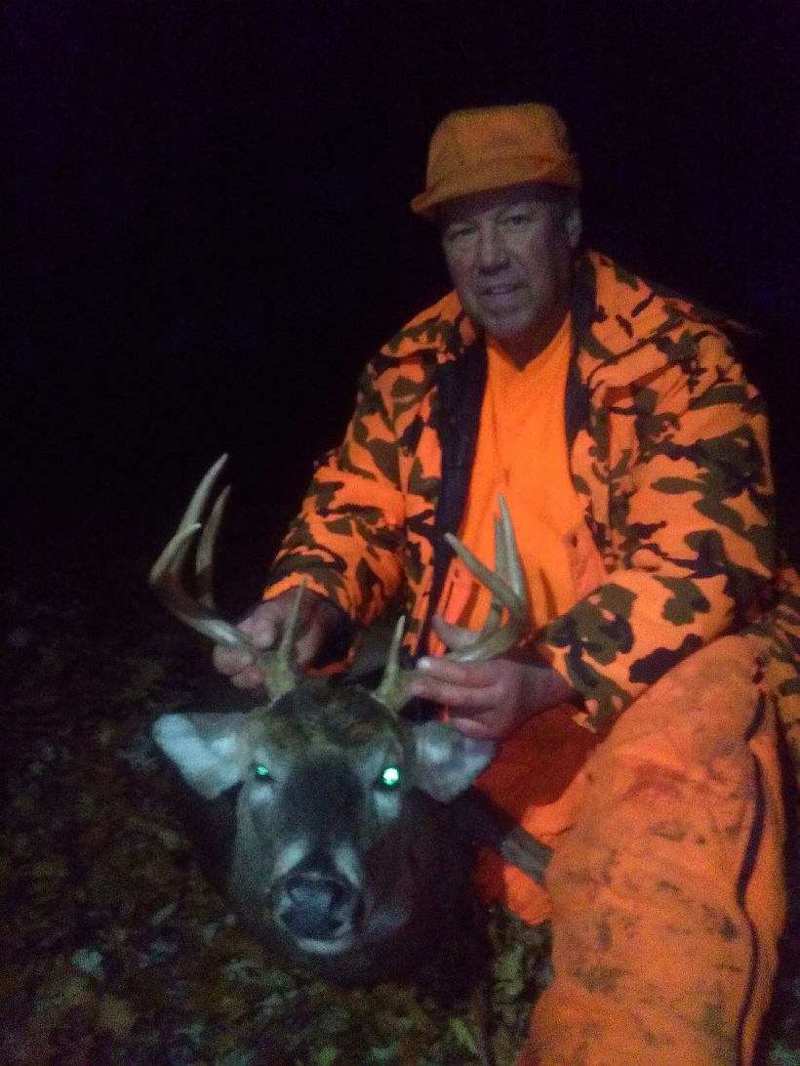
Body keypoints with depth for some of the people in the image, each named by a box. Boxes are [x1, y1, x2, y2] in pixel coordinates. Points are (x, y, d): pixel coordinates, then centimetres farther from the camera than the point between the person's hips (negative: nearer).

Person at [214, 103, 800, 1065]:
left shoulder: (674, 353, -11)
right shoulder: (418, 362, 4)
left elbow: (700, 549, -21)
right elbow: (356, 504, 8)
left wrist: (551, 678, -37)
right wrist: (305, 598, -16)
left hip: (665, 674, -5)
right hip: (474, 694, 6)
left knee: (695, 723, -37)